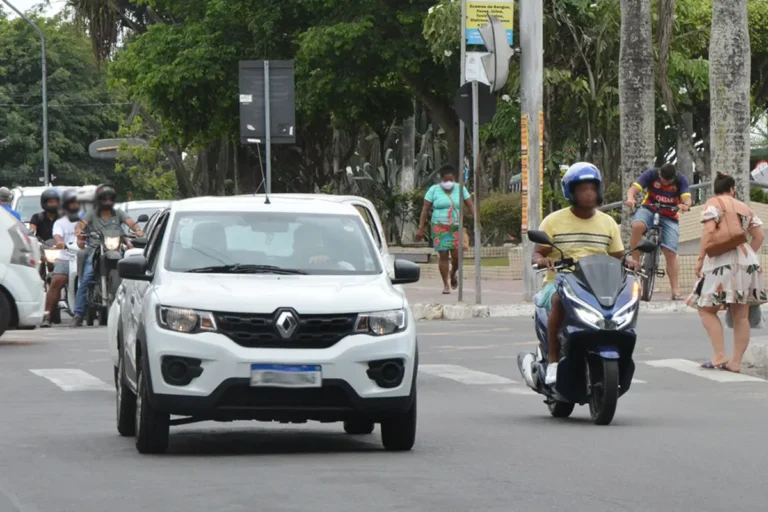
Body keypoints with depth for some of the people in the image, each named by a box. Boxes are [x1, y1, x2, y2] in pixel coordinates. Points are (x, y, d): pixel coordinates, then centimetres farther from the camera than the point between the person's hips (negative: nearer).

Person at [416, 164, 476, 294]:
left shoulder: (461, 190, 7)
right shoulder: (434, 190, 2)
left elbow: (471, 206, 4)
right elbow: (425, 210, 2)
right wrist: (421, 228, -3)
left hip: (456, 227, 1)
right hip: (440, 228, -1)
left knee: (457, 256, -5)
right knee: (443, 255, -6)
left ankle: (453, 274, 27)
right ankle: (446, 285, 1)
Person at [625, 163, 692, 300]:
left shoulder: (681, 180, -11)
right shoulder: (651, 175, -14)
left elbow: (687, 198, -22)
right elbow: (633, 188, -22)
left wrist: (685, 205, -47)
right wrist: (630, 198, -45)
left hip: (669, 217, 1)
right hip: (649, 210, -1)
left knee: (670, 253, -8)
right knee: (637, 226, -36)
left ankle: (676, 291, -6)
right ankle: (634, 262, -24)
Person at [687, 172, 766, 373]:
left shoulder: (713, 203, 0)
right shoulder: (744, 208, 16)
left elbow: (709, 230, -13)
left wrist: (700, 258, -10)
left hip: (723, 261, -6)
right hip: (747, 260, 6)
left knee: (706, 309, 2)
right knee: (741, 315, 7)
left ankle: (720, 356, -9)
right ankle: (736, 361, 7)